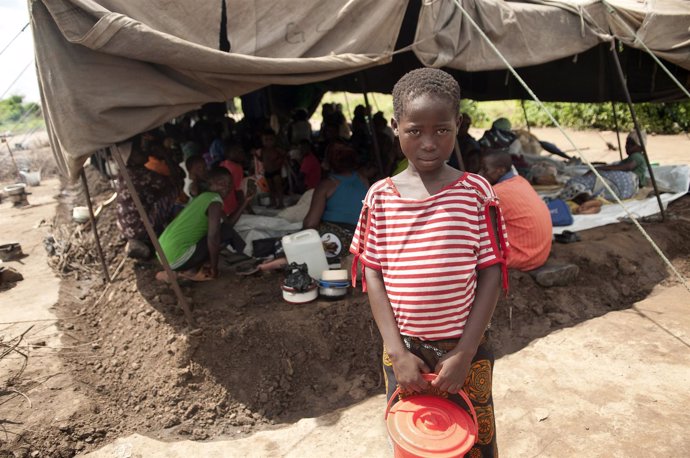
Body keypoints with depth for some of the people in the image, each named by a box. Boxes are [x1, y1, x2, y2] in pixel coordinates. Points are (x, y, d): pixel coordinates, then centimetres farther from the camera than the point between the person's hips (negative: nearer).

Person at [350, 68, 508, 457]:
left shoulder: (476, 192, -9)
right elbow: (373, 276, -4)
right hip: (403, 351, 1)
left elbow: (491, 275, -7)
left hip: (464, 350, -1)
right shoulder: (380, 196, -6)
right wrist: (397, 352, -10)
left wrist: (464, 354, -11)